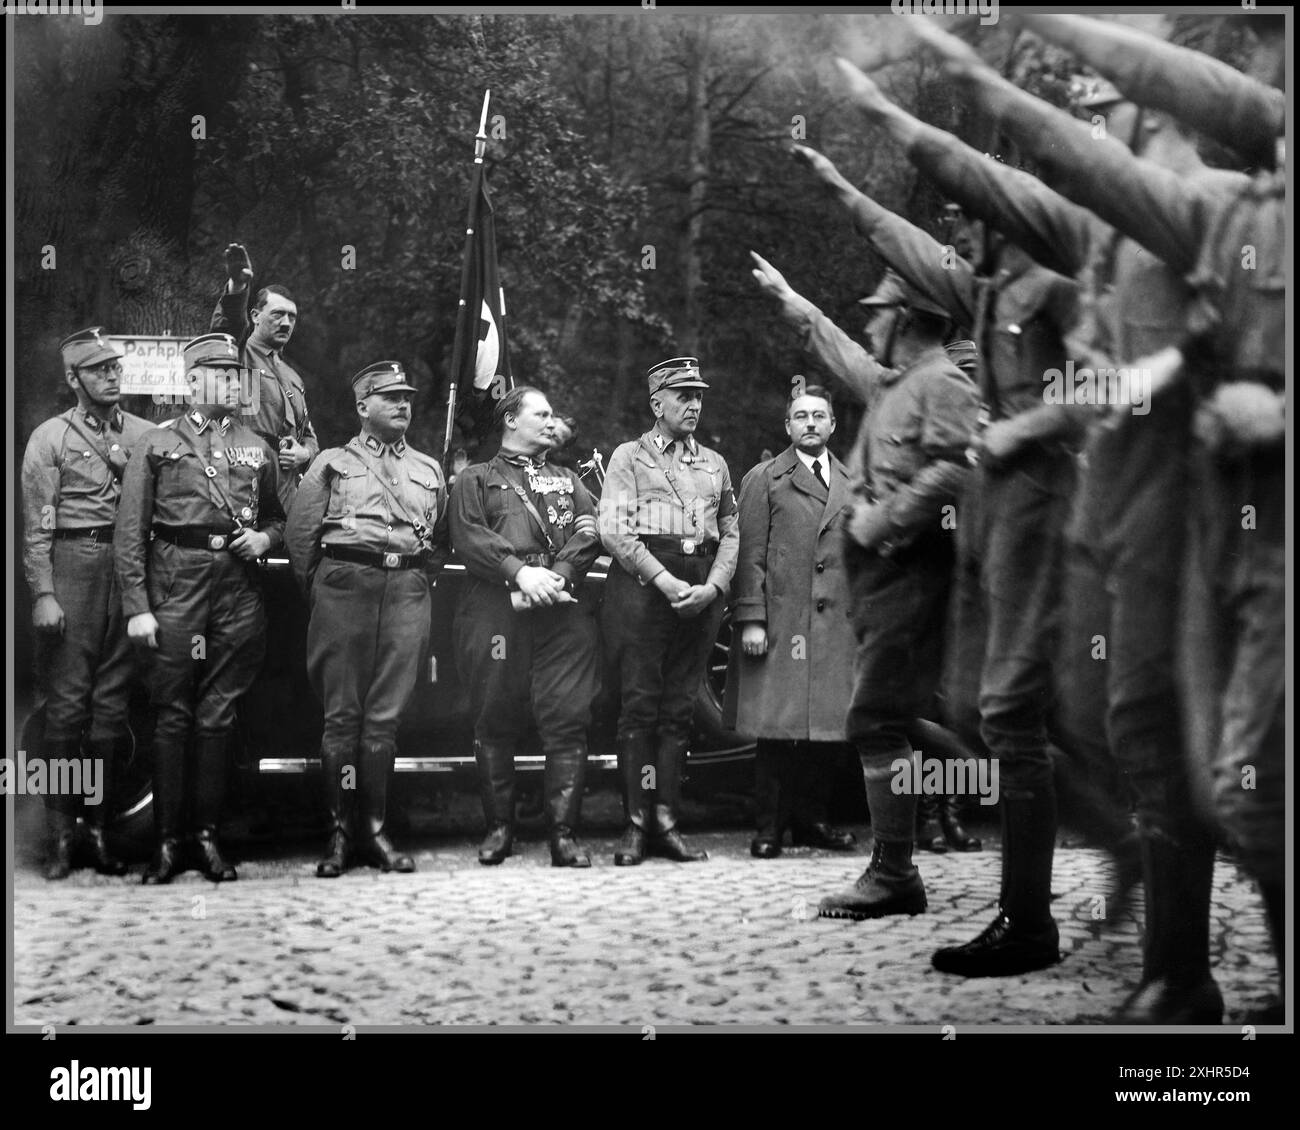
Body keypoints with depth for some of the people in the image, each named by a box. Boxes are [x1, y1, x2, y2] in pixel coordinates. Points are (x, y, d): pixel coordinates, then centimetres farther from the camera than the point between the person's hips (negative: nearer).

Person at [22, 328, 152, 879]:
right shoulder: (50, 438, 3)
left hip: (131, 569, 3)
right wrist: (43, 594, -10)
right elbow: (36, 527, -1)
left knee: (112, 703, 6)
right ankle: (61, 835, 3)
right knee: (67, 704, -3)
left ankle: (99, 828, 14)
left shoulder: (145, 435, 12)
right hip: (73, 569, -3)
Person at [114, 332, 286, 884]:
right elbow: (130, 532, 0)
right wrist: (136, 607, -8)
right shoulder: (157, 444, 4)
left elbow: (276, 518, 24)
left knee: (218, 716, 6)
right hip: (176, 586, -3)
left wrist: (264, 538, 0)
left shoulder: (255, 449, 15)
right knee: (173, 715, -2)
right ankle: (167, 841, 5)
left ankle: (206, 835, 13)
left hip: (239, 589, 3)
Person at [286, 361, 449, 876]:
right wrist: (321, 591, 4)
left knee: (385, 715, 1)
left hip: (408, 591, 2)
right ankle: (339, 831, -1)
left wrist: (420, 580, 13)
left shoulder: (429, 470, 20)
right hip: (345, 585, -2)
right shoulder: (333, 463, 11)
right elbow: (299, 534, 7)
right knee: (342, 713, -3)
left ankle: (375, 829, 5)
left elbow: (442, 540, 24)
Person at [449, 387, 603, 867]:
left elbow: (588, 533, 9)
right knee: (495, 722, 0)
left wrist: (559, 574, -11)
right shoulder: (476, 479, 16)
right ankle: (499, 827, 11)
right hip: (495, 610, -2)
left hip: (563, 609, 2)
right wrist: (519, 571, -15)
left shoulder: (568, 480, 25)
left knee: (568, 719, -8)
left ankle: (564, 833, -6)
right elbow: (468, 536, -1)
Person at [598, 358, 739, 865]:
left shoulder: (714, 463, 18)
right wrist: (666, 581, -15)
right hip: (642, 589, -4)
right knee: (639, 708, -5)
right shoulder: (629, 457, 4)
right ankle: (637, 824, -3)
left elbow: (731, 534, 15)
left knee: (679, 710, 4)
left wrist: (711, 587, -3)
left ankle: (666, 822, 6)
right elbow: (615, 530, -7)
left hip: (700, 593, 4)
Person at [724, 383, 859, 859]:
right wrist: (751, 619, -9)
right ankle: (769, 826, 4)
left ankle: (810, 819, 16)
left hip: (837, 623, 4)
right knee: (777, 727, -5)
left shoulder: (851, 484, 17)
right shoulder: (764, 480, 4)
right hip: (781, 619, -4)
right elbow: (749, 553, -1)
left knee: (828, 729, 4)